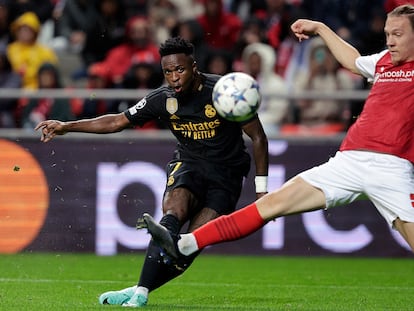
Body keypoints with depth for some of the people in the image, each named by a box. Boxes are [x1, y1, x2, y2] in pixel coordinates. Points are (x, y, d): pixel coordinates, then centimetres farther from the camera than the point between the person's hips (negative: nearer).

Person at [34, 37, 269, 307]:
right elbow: (117, 122, 7)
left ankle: (140, 291, -14)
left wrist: (262, 188, -6)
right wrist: (67, 127, 0)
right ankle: (140, 292, -35)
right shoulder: (163, 99, -5)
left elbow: (258, 137, -6)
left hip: (226, 174, -2)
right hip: (188, 164, 2)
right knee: (173, 213, -30)